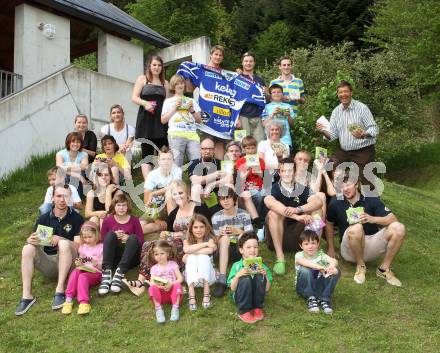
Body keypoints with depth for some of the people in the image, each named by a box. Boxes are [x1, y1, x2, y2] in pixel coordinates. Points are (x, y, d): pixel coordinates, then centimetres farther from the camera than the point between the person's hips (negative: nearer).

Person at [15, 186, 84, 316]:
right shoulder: (43, 219, 5)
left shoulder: (76, 218, -3)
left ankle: (60, 291, -32)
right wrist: (31, 240, -23)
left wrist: (60, 239, -28)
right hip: (48, 263, 3)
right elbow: (31, 240, 1)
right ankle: (27, 296, -26)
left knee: (64, 243, -31)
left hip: (66, 262, -3)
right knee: (28, 248, -22)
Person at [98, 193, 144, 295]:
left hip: (130, 258, 0)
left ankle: (119, 273, -43)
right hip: (113, 257, 0)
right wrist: (114, 236, -12)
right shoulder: (108, 220, 5)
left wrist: (128, 238, -16)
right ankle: (106, 273, -42)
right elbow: (102, 240, 6)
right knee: (111, 234, -24)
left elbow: (141, 240, 2)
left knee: (134, 237, -27)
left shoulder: (134, 220, 5)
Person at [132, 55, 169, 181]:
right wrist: (145, 103, -17)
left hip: (161, 119, 3)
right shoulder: (142, 79, 10)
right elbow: (134, 97, 1)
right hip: (146, 119, -3)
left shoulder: (165, 83, 20)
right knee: (147, 152, -5)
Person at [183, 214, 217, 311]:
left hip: (207, 276, -1)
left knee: (203, 256, -26)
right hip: (192, 276, 1)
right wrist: (205, 244, -21)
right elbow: (186, 249, -22)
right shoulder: (187, 241, 5)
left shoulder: (210, 239, 0)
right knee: (191, 258, -25)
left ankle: (206, 294, -34)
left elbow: (210, 250, -26)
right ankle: (191, 296, -39)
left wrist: (191, 252, -21)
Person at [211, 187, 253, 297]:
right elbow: (216, 242, 3)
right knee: (224, 237, -30)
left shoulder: (243, 214, -1)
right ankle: (222, 280, -40)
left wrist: (237, 231, -24)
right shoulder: (216, 217, 2)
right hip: (224, 252, 1)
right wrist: (219, 236, -20)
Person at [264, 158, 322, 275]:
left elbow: (318, 202, -17)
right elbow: (268, 201, -29)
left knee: (310, 212, -17)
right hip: (277, 237, -2)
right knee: (274, 213, -28)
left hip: (298, 238, 2)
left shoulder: (302, 190, 3)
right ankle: (280, 257, -27)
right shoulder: (274, 188, -4)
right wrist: (296, 216, -39)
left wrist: (297, 209, -36)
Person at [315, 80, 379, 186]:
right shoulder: (336, 111, 7)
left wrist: (364, 134, -34)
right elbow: (333, 135, 7)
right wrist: (323, 131, -15)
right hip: (343, 152, 5)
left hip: (363, 152, -5)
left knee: (365, 181, -8)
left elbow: (374, 128, -13)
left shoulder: (362, 108, -9)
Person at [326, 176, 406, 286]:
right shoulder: (336, 203, -4)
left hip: (372, 246, 2)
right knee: (356, 228, -36)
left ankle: (384, 269, -6)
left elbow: (392, 219, -11)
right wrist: (331, 248, 10)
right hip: (350, 250, -2)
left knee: (399, 228, -22)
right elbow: (329, 224, 11)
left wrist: (372, 219, -28)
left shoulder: (371, 199, -3)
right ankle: (360, 266, -10)